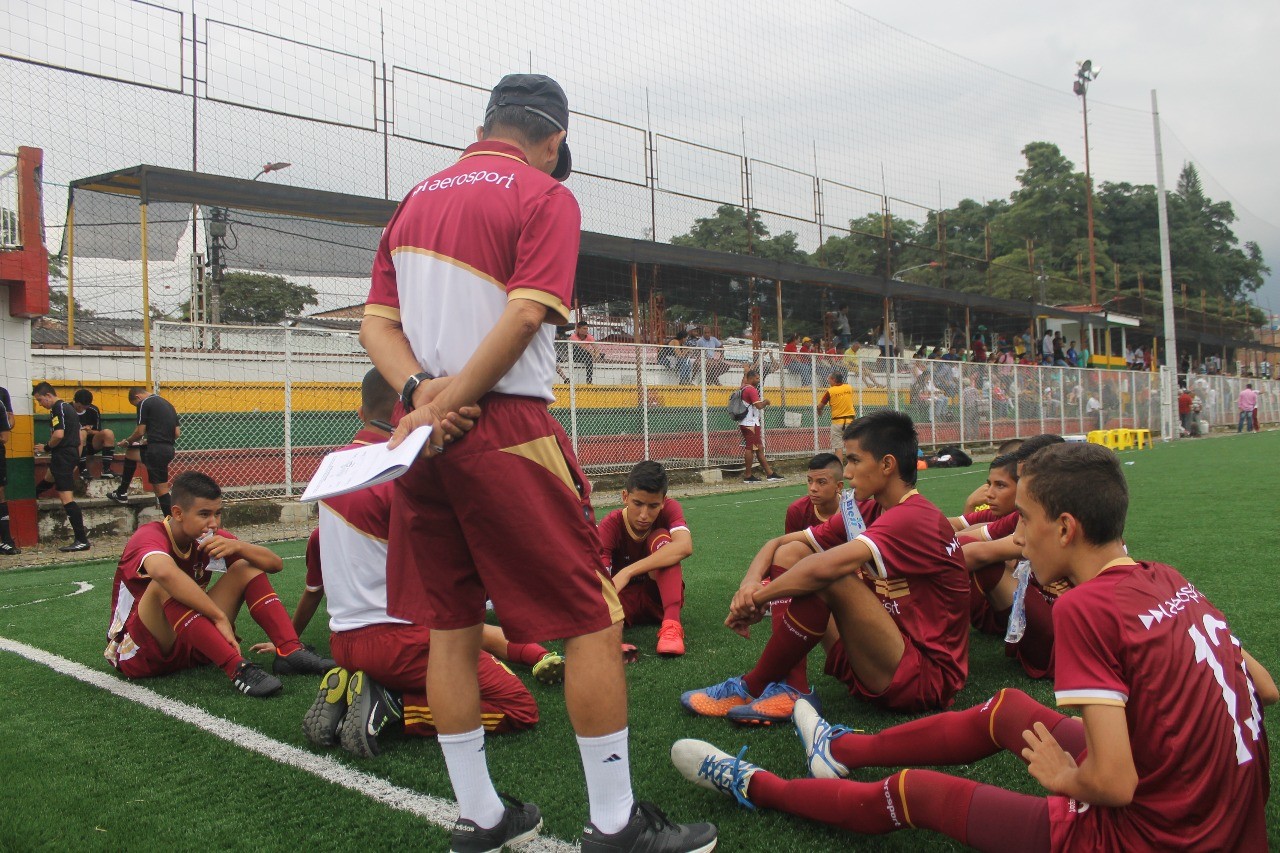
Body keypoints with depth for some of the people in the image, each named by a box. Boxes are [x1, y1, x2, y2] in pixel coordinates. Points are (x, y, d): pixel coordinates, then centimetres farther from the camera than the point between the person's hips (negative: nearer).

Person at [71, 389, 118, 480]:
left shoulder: (93, 410, 1)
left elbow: (99, 432, 5)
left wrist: (91, 431, -19)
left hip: (91, 445, 3)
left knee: (108, 433, -23)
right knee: (82, 433, -34)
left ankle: (106, 469, -26)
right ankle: (83, 471, -35)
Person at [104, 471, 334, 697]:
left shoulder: (209, 537, 0)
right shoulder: (149, 537, -20)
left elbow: (275, 564, -3)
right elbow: (164, 573, -47)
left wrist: (238, 546, -23)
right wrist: (221, 617, -43)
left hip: (191, 645, 7)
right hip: (137, 653, -6)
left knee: (247, 568, -5)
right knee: (166, 585, -35)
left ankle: (290, 652, -22)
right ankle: (237, 669, -42)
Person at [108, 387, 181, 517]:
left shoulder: (144, 403, -3)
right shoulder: (167, 404, 20)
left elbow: (140, 432, -8)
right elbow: (177, 433, 17)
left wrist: (127, 441, 12)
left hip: (156, 451, -9)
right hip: (169, 449, 9)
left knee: (161, 490, -4)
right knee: (130, 452, 29)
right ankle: (122, 494, 35)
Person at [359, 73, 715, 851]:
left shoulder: (417, 199, 18)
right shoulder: (547, 197, -1)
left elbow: (377, 322, 9)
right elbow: (524, 316, -16)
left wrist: (420, 391, -6)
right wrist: (449, 408, -15)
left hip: (425, 437, 7)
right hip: (505, 431, -7)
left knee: (451, 626, 12)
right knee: (592, 621, 1)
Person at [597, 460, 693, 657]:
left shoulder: (669, 509, -16)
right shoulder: (611, 525, -18)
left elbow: (684, 546, -39)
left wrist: (627, 572, -47)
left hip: (662, 596, 2)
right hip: (625, 599, -1)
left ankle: (671, 625, -37)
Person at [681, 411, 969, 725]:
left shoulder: (914, 519, -20)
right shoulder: (868, 512, 6)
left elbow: (827, 567, -35)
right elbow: (777, 544, 5)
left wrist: (756, 598, -22)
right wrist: (750, 583, -16)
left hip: (926, 679, -9)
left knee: (829, 575, -29)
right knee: (790, 553, 1)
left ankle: (752, 687, -12)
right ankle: (790, 690, -10)